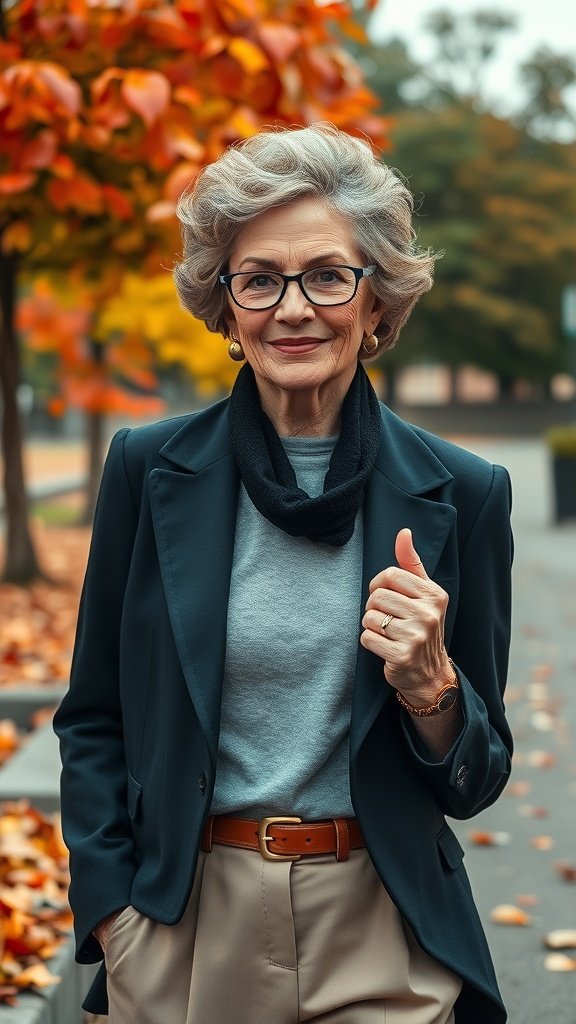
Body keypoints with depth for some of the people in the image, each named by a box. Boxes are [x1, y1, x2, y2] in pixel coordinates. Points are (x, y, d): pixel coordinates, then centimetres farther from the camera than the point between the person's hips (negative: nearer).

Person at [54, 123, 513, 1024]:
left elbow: (475, 780, 1)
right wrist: (113, 914, -5)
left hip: (382, 941, 0)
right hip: (183, 928, 1)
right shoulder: (148, 469, -4)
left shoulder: (461, 494, -5)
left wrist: (429, 684, -18)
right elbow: (93, 721, 5)